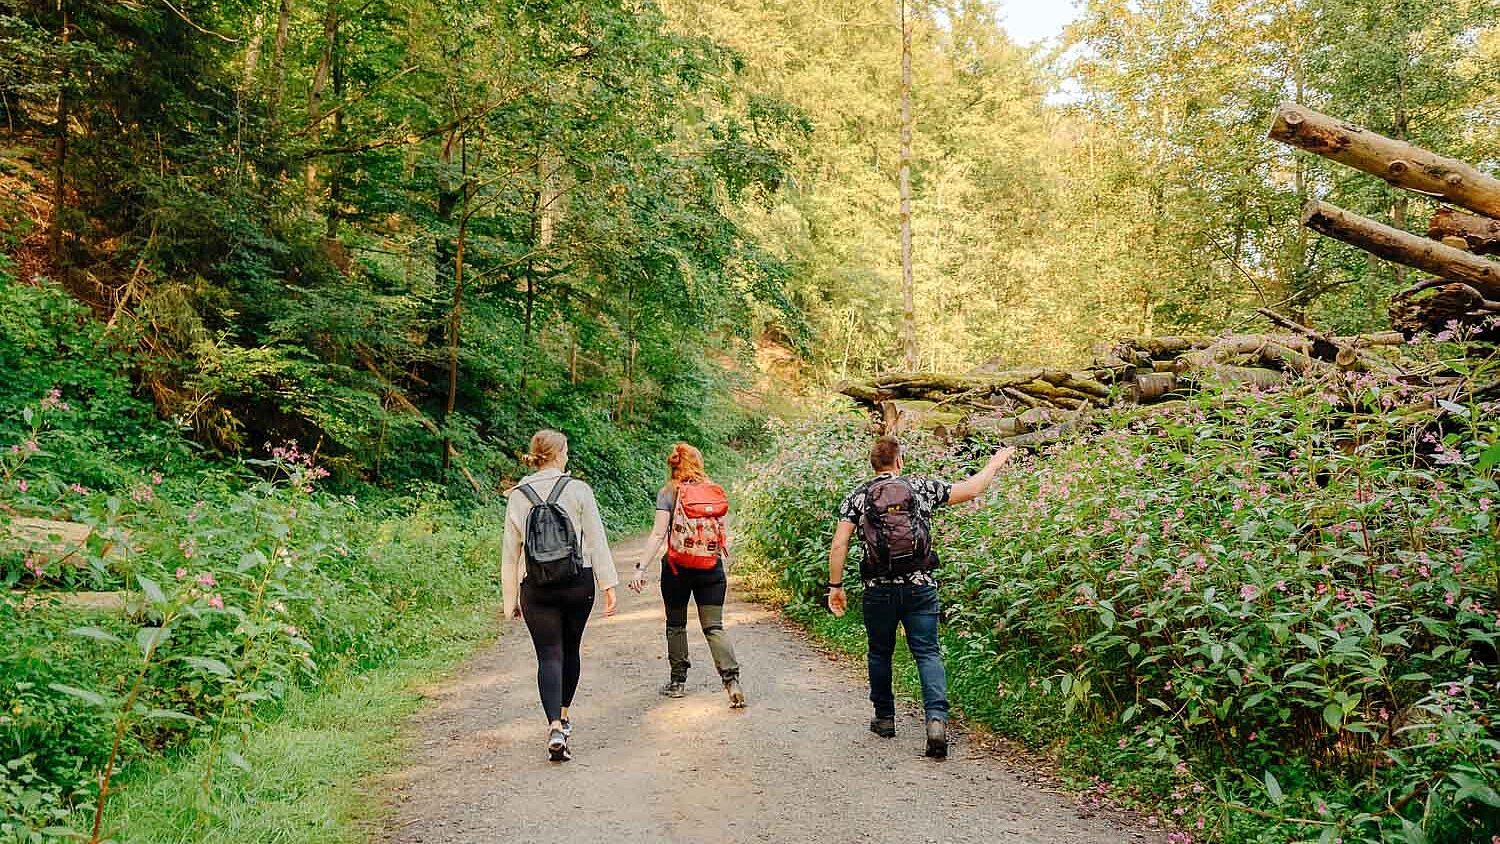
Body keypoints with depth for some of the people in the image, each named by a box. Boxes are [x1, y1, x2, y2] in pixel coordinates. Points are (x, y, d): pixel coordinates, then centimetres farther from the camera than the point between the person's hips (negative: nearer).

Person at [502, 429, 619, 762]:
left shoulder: (518, 496, 0)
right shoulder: (578, 490, -5)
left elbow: (510, 552, 3)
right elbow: (596, 541, -6)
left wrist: (510, 598, 10)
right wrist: (608, 585, -1)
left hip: (536, 588, 0)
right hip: (577, 584, 0)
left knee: (549, 656, 2)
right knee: (570, 650, 18)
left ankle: (555, 726, -15)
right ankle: (563, 717, 33)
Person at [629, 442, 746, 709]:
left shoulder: (669, 493, -6)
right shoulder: (716, 492, 4)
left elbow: (659, 534, -13)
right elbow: (723, 532, 6)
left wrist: (641, 568, -14)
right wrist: (725, 558, 21)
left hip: (677, 568, -2)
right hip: (712, 567, 2)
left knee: (676, 625, 15)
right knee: (714, 627, 4)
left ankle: (678, 681, 23)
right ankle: (731, 679, -11)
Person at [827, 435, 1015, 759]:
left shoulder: (858, 497, 3)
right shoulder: (921, 487, 4)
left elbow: (838, 545, -5)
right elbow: (972, 490, 9)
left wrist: (836, 586, 2)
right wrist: (997, 461, 23)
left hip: (879, 589, 0)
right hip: (920, 586, 0)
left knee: (880, 653, 17)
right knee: (928, 653, 2)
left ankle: (884, 718, 29)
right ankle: (937, 718, -16)